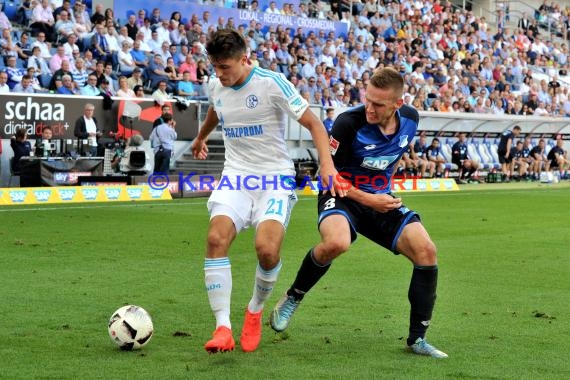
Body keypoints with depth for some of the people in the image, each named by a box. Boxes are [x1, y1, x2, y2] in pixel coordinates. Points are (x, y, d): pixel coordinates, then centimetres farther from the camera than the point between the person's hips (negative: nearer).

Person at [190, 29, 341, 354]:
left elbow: (313, 123, -10)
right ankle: (223, 327, -19)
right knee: (216, 238, -23)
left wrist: (327, 163, -25)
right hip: (236, 175, 4)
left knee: (267, 249, -25)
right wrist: (201, 138, 50)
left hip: (276, 177, -4)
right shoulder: (215, 87, 4)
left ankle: (256, 311, 7)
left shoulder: (272, 83, -13)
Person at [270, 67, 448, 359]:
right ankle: (292, 297, -7)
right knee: (336, 243, -37)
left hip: (381, 200, 5)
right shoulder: (349, 122, -22)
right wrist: (368, 199, -20)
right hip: (342, 196, -5)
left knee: (426, 251, -13)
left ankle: (417, 339, 0)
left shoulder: (410, 119, -4)